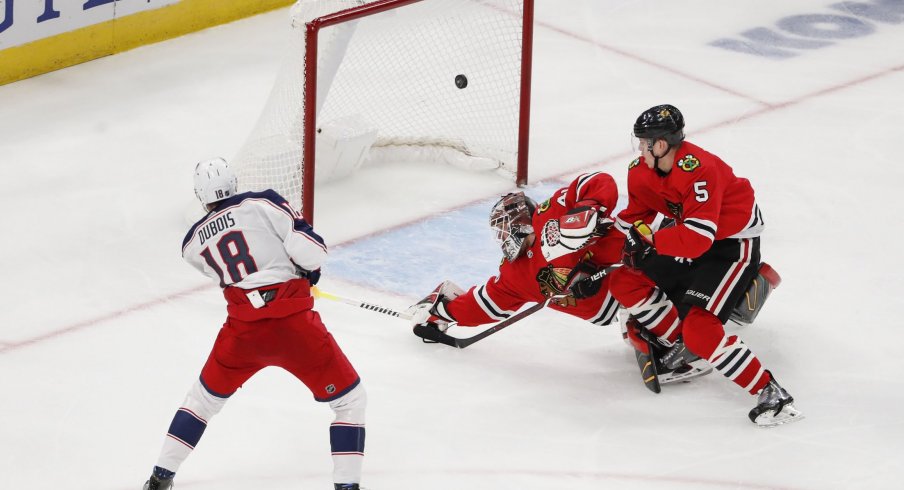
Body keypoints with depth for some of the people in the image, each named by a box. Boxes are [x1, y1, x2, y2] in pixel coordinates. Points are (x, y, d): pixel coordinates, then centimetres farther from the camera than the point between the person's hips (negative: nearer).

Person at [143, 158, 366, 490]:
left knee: (205, 396, 28)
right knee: (350, 400, 11)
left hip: (242, 331, 4)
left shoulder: (193, 244, 12)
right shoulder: (263, 203, -1)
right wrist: (309, 271, 14)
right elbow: (311, 251, -8)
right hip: (295, 326, -4)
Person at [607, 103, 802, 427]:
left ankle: (771, 393, -17)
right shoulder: (642, 171, -5)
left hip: (733, 243, -9)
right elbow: (633, 220, 7)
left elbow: (697, 238, -37)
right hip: (692, 237, 9)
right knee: (625, 282, 1)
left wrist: (649, 240, -26)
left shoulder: (699, 170, -33)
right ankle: (680, 344, 14)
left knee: (698, 328, -22)